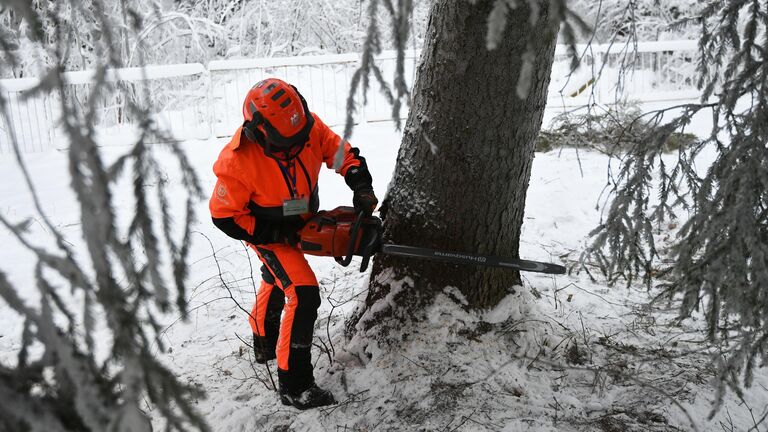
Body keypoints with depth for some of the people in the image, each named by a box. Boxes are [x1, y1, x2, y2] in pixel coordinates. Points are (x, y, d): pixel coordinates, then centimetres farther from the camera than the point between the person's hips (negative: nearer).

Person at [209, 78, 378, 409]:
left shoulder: (309, 125, -26)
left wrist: (362, 187, -27)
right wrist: (279, 236, -28)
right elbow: (224, 216, -26)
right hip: (266, 232, -7)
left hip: (301, 222, 7)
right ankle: (294, 385, -7)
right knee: (302, 292, -20)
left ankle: (264, 344, 56)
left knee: (277, 280, 28)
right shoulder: (236, 162, -36)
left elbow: (343, 154, -12)